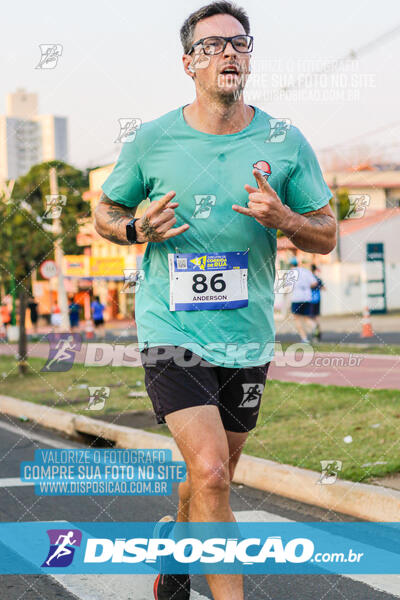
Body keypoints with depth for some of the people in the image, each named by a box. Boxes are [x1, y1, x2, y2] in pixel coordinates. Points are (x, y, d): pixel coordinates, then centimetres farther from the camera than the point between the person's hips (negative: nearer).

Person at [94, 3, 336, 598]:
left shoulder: (286, 142, 0)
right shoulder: (152, 140, -4)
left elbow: (327, 236, 5)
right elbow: (105, 212, 10)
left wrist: (281, 218, -16)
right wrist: (138, 228, -12)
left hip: (248, 338, 3)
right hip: (172, 331, -3)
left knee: (215, 472, 19)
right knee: (210, 472, -19)